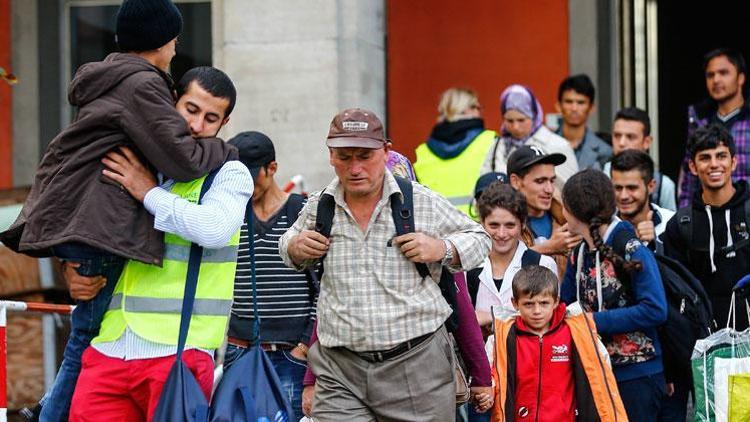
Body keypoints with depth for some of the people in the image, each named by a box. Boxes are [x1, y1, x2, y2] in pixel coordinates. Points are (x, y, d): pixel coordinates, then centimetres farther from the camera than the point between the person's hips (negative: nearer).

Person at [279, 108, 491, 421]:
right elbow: (288, 246, 28)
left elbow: (478, 239, 13)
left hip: (417, 366, -1)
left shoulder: (424, 203, 1)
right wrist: (295, 249, 5)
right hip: (340, 373, 1)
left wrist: (443, 249, -7)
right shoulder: (317, 207, 8)